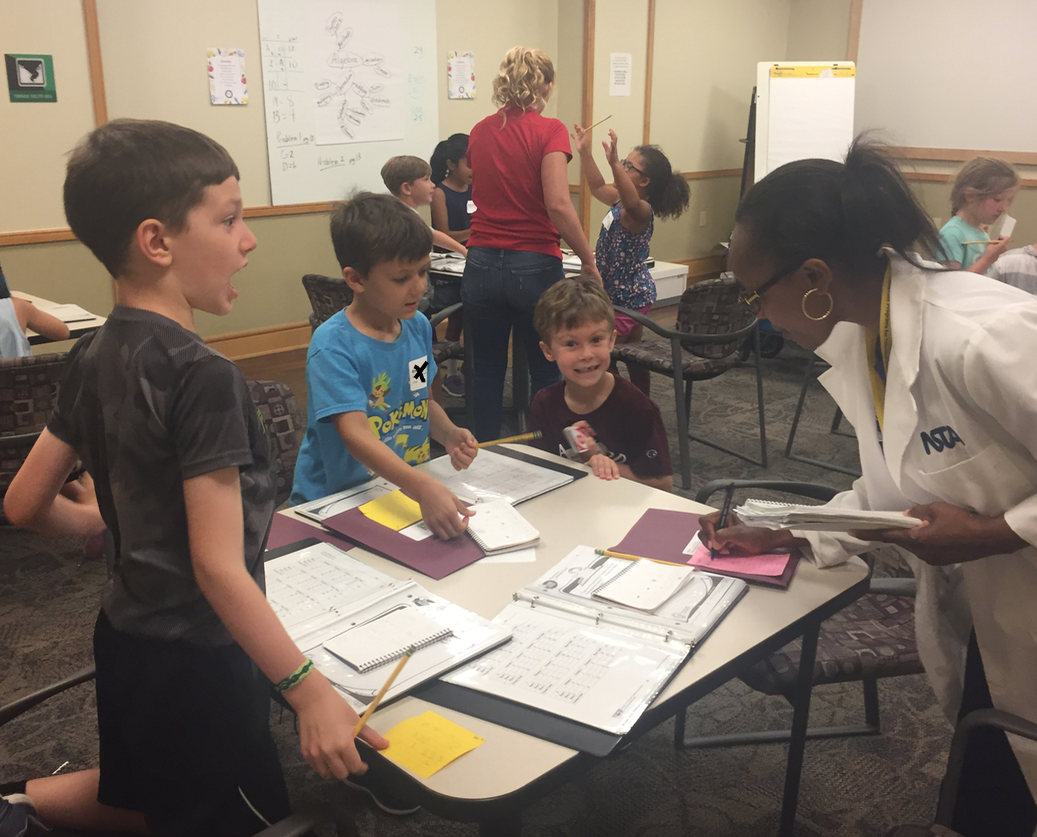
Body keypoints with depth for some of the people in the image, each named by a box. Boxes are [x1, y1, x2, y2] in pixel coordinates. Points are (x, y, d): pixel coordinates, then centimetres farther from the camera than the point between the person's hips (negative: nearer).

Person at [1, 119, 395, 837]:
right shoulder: (201, 376, -25)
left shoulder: (94, 357, 0)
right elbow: (220, 567, -27)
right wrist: (309, 690, -25)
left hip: (126, 634, 8)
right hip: (195, 656, -8)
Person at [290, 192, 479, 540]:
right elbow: (356, 435, -28)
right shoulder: (332, 345, -18)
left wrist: (448, 434, -3)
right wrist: (423, 487, -42)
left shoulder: (418, 327, 4)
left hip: (408, 491, 6)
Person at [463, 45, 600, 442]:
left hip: (481, 264, 5)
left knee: (487, 368, 15)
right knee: (546, 372, 10)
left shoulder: (480, 132, 8)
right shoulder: (549, 130, -8)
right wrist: (588, 260, -11)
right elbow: (557, 204, -19)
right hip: (534, 266, -4)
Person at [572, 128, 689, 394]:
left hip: (626, 298, -11)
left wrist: (614, 163, -57)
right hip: (632, 294, 11)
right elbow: (598, 187, 20)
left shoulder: (641, 211, -23)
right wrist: (584, 152, 12)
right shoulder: (620, 200, 5)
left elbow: (632, 203, -46)